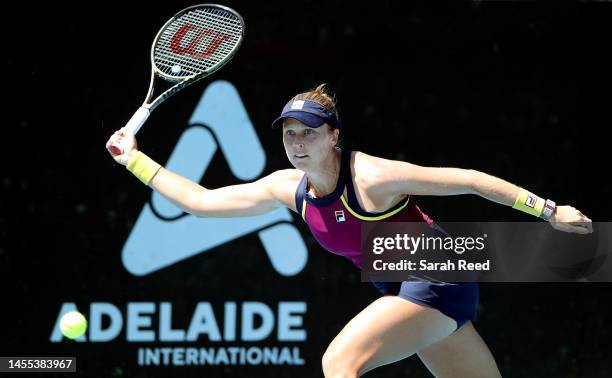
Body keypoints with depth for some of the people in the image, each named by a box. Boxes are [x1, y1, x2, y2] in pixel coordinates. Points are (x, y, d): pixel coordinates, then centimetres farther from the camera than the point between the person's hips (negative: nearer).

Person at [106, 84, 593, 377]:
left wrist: (548, 210, -16)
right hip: (403, 291, 8)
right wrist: (136, 160, 2)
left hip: (438, 276, -8)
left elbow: (468, 179, -17)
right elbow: (203, 200, 6)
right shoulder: (289, 188, -1)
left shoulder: (371, 176, -22)